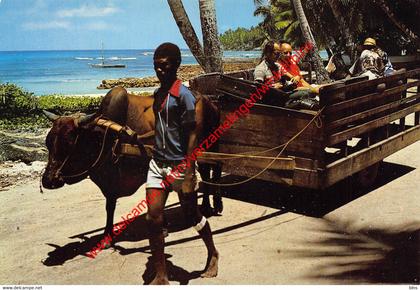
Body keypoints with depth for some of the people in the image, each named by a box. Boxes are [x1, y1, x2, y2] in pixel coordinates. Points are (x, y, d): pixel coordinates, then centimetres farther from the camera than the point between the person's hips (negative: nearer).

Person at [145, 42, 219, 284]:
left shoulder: (183, 95, -13)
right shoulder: (158, 94, 10)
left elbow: (191, 135, -16)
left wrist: (189, 175, -20)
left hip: (180, 165, -6)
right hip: (158, 163, 7)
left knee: (192, 215, 9)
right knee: (153, 217, -1)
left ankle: (213, 255, 37)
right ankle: (161, 277, 10)